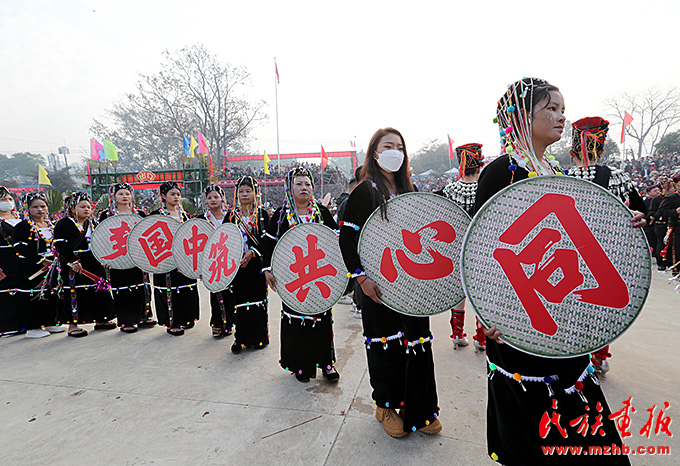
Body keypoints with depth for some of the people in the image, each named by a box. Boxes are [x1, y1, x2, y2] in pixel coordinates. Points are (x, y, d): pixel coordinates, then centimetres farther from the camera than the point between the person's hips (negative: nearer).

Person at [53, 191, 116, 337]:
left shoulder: (91, 224, 14)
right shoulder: (64, 224, -7)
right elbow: (60, 245, -16)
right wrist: (72, 261, -23)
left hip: (93, 266, 7)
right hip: (72, 267, -7)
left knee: (98, 291, 11)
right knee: (74, 294, -1)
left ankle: (100, 320, 23)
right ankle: (73, 325, 10)